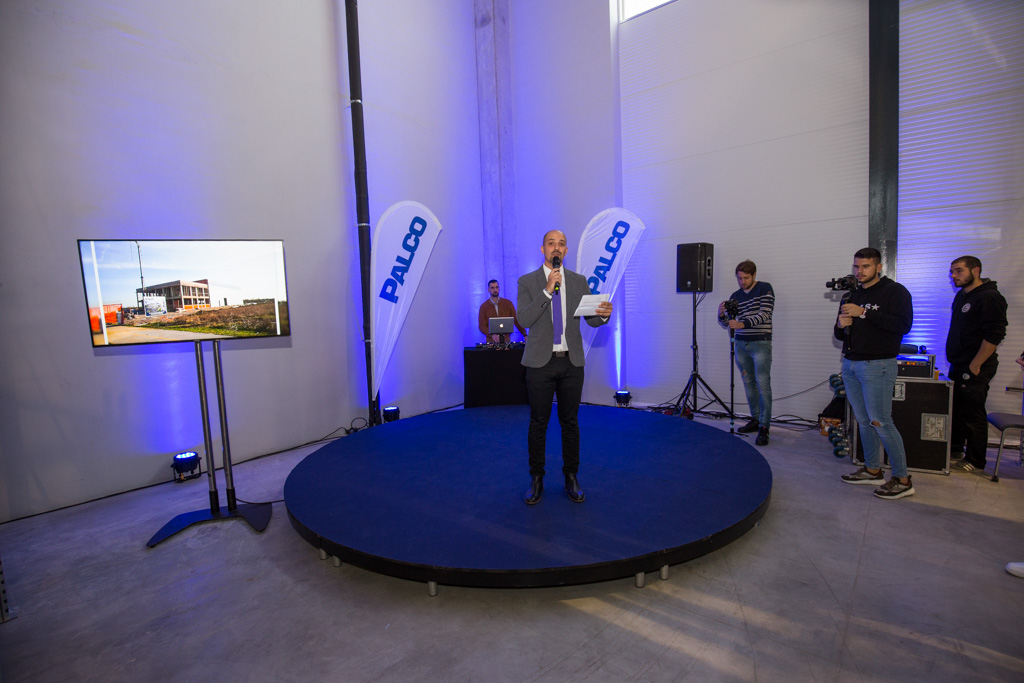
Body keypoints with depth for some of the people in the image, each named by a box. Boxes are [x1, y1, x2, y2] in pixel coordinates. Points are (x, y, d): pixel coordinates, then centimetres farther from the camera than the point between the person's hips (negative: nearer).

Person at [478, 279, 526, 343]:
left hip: (506, 340, 1)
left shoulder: (508, 303, 7)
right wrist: (492, 335, -18)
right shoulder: (484, 306, 4)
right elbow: (482, 326, 1)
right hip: (491, 341, -1)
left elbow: (516, 320, 5)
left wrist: (525, 335, -7)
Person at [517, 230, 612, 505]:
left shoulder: (579, 281, 7)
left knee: (570, 421, 9)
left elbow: (591, 319, 3)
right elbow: (524, 319, -12)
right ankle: (536, 478, 20)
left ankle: (571, 477, 23)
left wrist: (602, 314, -21)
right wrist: (547, 290, -19)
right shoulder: (527, 282, 0)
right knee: (538, 422, 6)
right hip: (541, 361, -2)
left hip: (572, 361, 2)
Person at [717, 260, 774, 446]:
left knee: (763, 384, -9)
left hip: (760, 344, -5)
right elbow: (726, 324, 9)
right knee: (749, 383, 10)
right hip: (741, 344, 5)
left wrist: (742, 324, -28)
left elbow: (764, 315, -14)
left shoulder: (765, 289, -2)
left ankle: (764, 427, -7)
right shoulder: (735, 296, 11)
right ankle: (755, 420, 21)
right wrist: (722, 315, -13)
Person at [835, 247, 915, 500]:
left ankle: (902, 479, 3)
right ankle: (872, 470, 22)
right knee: (863, 420, 11)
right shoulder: (851, 297, 17)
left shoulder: (894, 291, -4)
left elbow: (903, 324, -19)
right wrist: (840, 325, -2)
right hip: (850, 365, 7)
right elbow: (840, 335, 22)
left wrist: (864, 312, -20)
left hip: (877, 365, -7)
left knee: (880, 422, -8)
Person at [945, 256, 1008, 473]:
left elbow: (994, 335, -20)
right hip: (959, 366, 9)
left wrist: (975, 365, -19)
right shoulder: (962, 295, 13)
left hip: (975, 368, -9)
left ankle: (975, 461, 11)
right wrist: (958, 364, 18)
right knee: (956, 409, 17)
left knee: (972, 414, -1)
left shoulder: (989, 298, -15)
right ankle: (955, 449, 31)